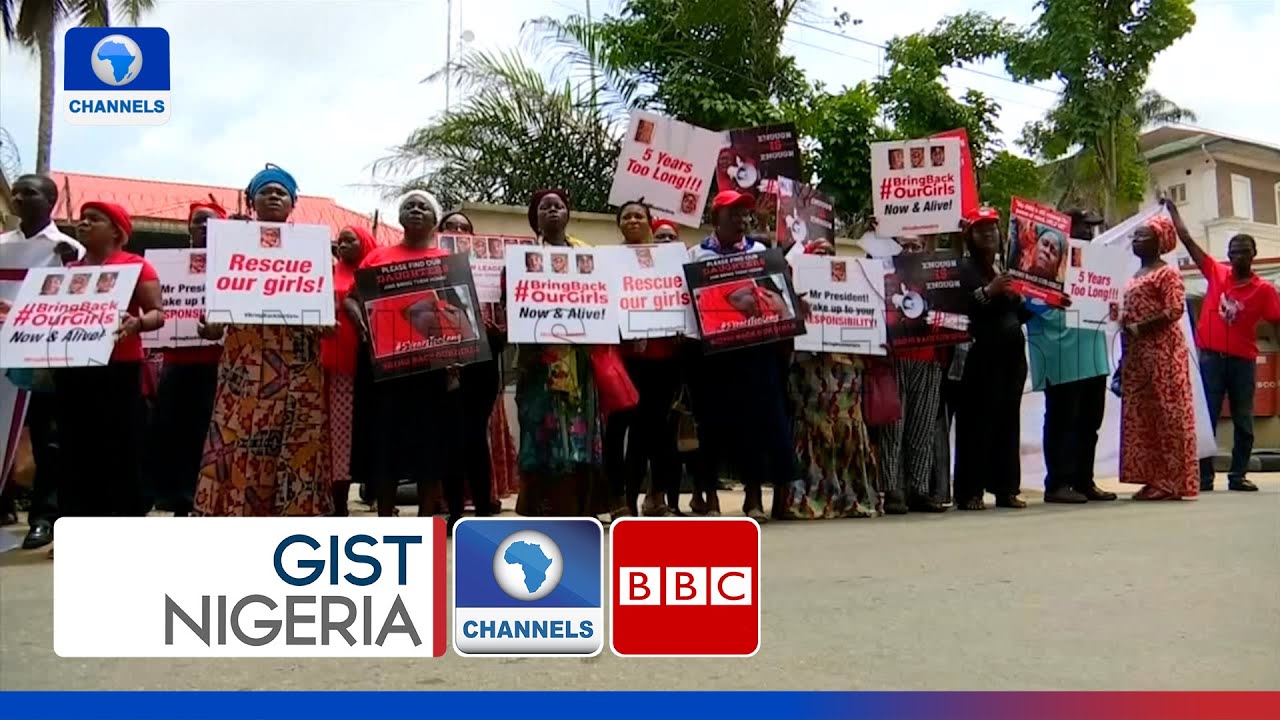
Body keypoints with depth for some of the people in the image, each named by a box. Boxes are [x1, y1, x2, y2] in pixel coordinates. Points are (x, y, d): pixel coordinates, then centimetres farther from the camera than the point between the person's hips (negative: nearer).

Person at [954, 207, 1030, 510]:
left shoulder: (1006, 270, 20)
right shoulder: (966, 271, -2)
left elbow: (1019, 313, 22)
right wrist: (989, 291, -27)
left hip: (1012, 354, 7)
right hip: (982, 356, -7)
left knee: (1008, 423, 8)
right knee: (977, 423, -7)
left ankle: (1006, 488, 15)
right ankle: (969, 492, -4)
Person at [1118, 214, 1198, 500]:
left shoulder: (1167, 273, -5)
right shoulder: (1135, 277, 20)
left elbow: (1175, 309, -16)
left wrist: (1139, 327, -20)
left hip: (1163, 351, -9)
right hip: (1137, 354, 9)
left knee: (1167, 413, -7)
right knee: (1140, 415, 6)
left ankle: (1172, 482, -5)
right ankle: (1153, 479, 10)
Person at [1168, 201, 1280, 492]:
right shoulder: (1216, 272, 3)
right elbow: (1187, 239, 4)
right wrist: (1172, 210, 4)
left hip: (1243, 361, 0)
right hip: (1211, 357, 0)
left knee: (1243, 422, 7)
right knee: (1206, 418, 0)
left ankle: (1238, 476, 16)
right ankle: (1204, 477, 4)